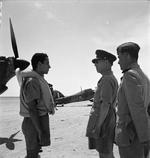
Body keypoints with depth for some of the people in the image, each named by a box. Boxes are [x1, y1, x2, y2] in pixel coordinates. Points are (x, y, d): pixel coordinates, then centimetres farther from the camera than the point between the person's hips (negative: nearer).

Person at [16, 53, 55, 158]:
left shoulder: (38, 79, 12)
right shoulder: (32, 81, -19)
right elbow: (32, 109, -24)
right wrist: (41, 132, -25)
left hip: (39, 121, 9)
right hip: (35, 124, -9)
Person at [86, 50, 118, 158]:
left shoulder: (107, 80, -16)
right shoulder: (111, 78, 16)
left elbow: (106, 104, -22)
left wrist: (98, 126, -21)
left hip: (103, 121, -10)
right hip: (106, 119, 10)